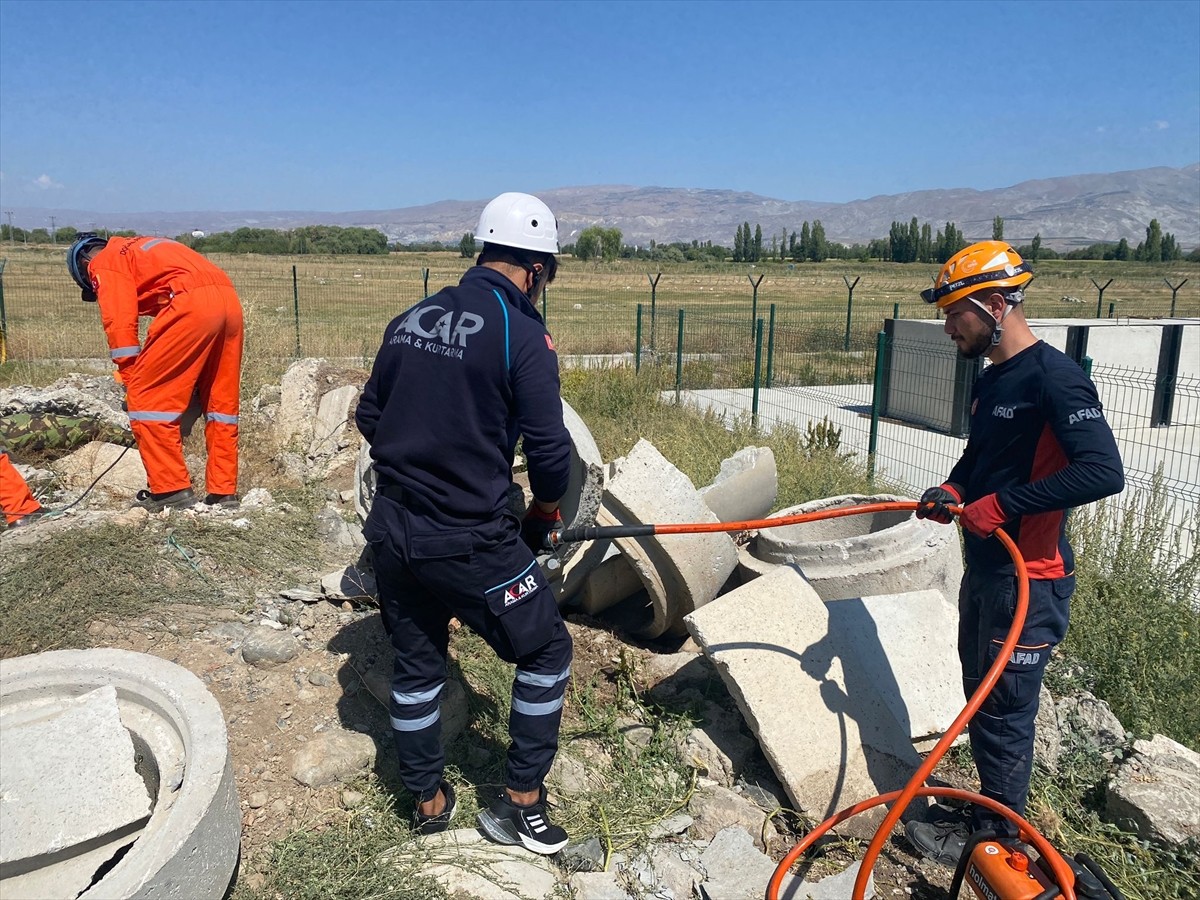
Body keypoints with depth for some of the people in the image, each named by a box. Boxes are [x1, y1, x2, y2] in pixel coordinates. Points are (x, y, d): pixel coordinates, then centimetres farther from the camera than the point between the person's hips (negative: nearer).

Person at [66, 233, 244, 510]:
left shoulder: (104, 264, 14)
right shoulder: (142, 249, 38)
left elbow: (120, 324, 2)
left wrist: (130, 381, 8)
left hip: (192, 303, -8)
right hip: (229, 300, 8)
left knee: (146, 396, 1)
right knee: (222, 403, 13)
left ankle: (171, 489, 0)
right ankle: (223, 491, 16)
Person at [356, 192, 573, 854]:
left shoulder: (411, 319, 8)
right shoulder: (522, 333, -11)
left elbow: (368, 416, 14)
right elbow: (549, 446, -13)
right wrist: (544, 513, 4)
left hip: (393, 531, 7)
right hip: (469, 542, -6)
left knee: (415, 665, 23)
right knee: (545, 652, 14)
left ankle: (428, 802, 40)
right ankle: (519, 805, 22)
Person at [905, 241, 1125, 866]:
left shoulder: (1052, 377, -18)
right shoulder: (991, 381, 11)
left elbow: (1104, 472, -26)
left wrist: (1002, 504, -24)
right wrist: (953, 490, 4)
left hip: (1029, 579, -9)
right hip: (984, 570, 9)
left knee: (1003, 711, 3)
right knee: (981, 698, 19)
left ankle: (997, 839, 20)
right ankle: (988, 811, 36)